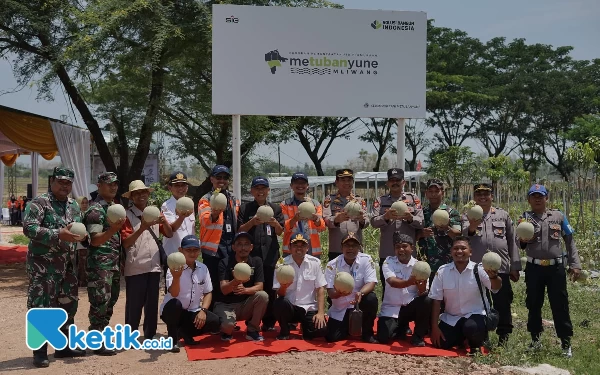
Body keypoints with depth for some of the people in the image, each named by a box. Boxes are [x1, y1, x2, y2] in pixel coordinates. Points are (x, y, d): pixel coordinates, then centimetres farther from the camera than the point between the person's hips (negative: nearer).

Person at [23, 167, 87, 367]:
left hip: (67, 265, 7)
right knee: (41, 307, -5)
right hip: (43, 265, -7)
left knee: (68, 305, 13)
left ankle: (63, 346, 25)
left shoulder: (74, 206, 13)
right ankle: (40, 352, 3)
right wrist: (58, 234, -27)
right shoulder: (39, 203, -9)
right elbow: (28, 227, -21)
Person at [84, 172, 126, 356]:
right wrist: (113, 229, -34)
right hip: (100, 264, -9)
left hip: (114, 263, 9)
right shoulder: (96, 210, -14)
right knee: (101, 302, -6)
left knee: (110, 301, 15)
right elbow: (95, 240, -21)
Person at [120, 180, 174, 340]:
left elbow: (169, 234, 8)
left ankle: (150, 336, 19)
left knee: (152, 304, 10)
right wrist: (142, 228, -25)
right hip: (135, 268, -5)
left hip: (154, 266, 5)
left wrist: (164, 221, -11)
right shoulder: (127, 216, -4)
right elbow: (126, 243, -12)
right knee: (134, 304, 1)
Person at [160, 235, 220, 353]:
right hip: (170, 310, -4)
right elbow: (174, 294, -29)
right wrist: (176, 277, -48)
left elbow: (208, 293, 6)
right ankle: (172, 338, -13)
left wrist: (203, 310, -11)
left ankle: (184, 332, 6)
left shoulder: (203, 269, 1)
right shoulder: (174, 268, -14)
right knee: (175, 304, -38)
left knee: (215, 322, -19)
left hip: (192, 312, 4)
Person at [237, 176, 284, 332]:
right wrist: (252, 222, -16)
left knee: (270, 288, 1)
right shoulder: (245, 208, 8)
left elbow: (280, 232, 7)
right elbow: (240, 230, 2)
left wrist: (275, 224, -15)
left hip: (270, 254, 1)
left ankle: (269, 322, 10)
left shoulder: (276, 208, 11)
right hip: (251, 254, -1)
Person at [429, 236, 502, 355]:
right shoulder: (442, 271, -5)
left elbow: (496, 287, -27)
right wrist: (434, 327, -7)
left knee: (471, 328, -35)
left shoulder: (478, 269, -11)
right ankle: (462, 337, 23)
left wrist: (493, 277, -52)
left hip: (475, 315, -3)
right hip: (450, 318, 3)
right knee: (440, 344, -11)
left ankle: (475, 344, 3)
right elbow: (436, 300, -3)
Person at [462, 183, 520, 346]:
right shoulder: (468, 216, 7)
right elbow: (463, 236, -12)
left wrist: (515, 267, 6)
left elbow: (512, 241, 11)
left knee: (503, 303, 2)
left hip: (500, 268, 0)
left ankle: (504, 337, 13)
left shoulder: (503, 215, 11)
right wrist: (471, 228, -35)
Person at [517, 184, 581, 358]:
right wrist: (523, 240, -26)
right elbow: (519, 243, -2)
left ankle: (566, 343, 9)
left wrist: (575, 264, 1)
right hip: (534, 268, 1)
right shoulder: (524, 218, 4)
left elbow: (569, 241, 7)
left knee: (560, 305, 1)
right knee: (534, 304, 9)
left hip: (556, 267, -1)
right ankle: (535, 339, 23)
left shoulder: (558, 216, 5)